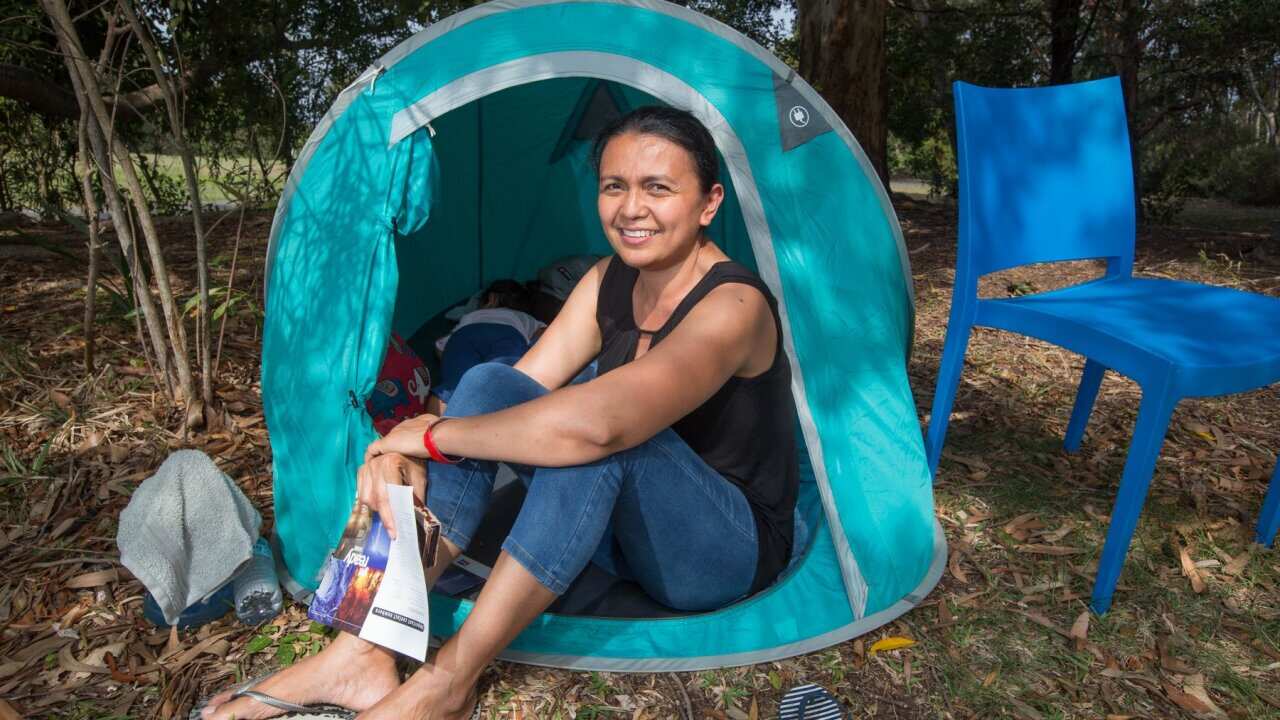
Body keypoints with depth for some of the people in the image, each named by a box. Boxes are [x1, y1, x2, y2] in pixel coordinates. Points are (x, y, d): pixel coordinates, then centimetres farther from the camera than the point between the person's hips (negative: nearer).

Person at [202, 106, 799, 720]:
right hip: (622, 525, 7)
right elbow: (527, 386, -6)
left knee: (602, 432, -38)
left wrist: (433, 433, -29)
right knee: (489, 382, -15)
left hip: (726, 557, -6)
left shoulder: (732, 305, -26)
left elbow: (596, 422, -43)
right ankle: (366, 654, -17)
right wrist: (404, 454, -24)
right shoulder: (609, 280, 0)